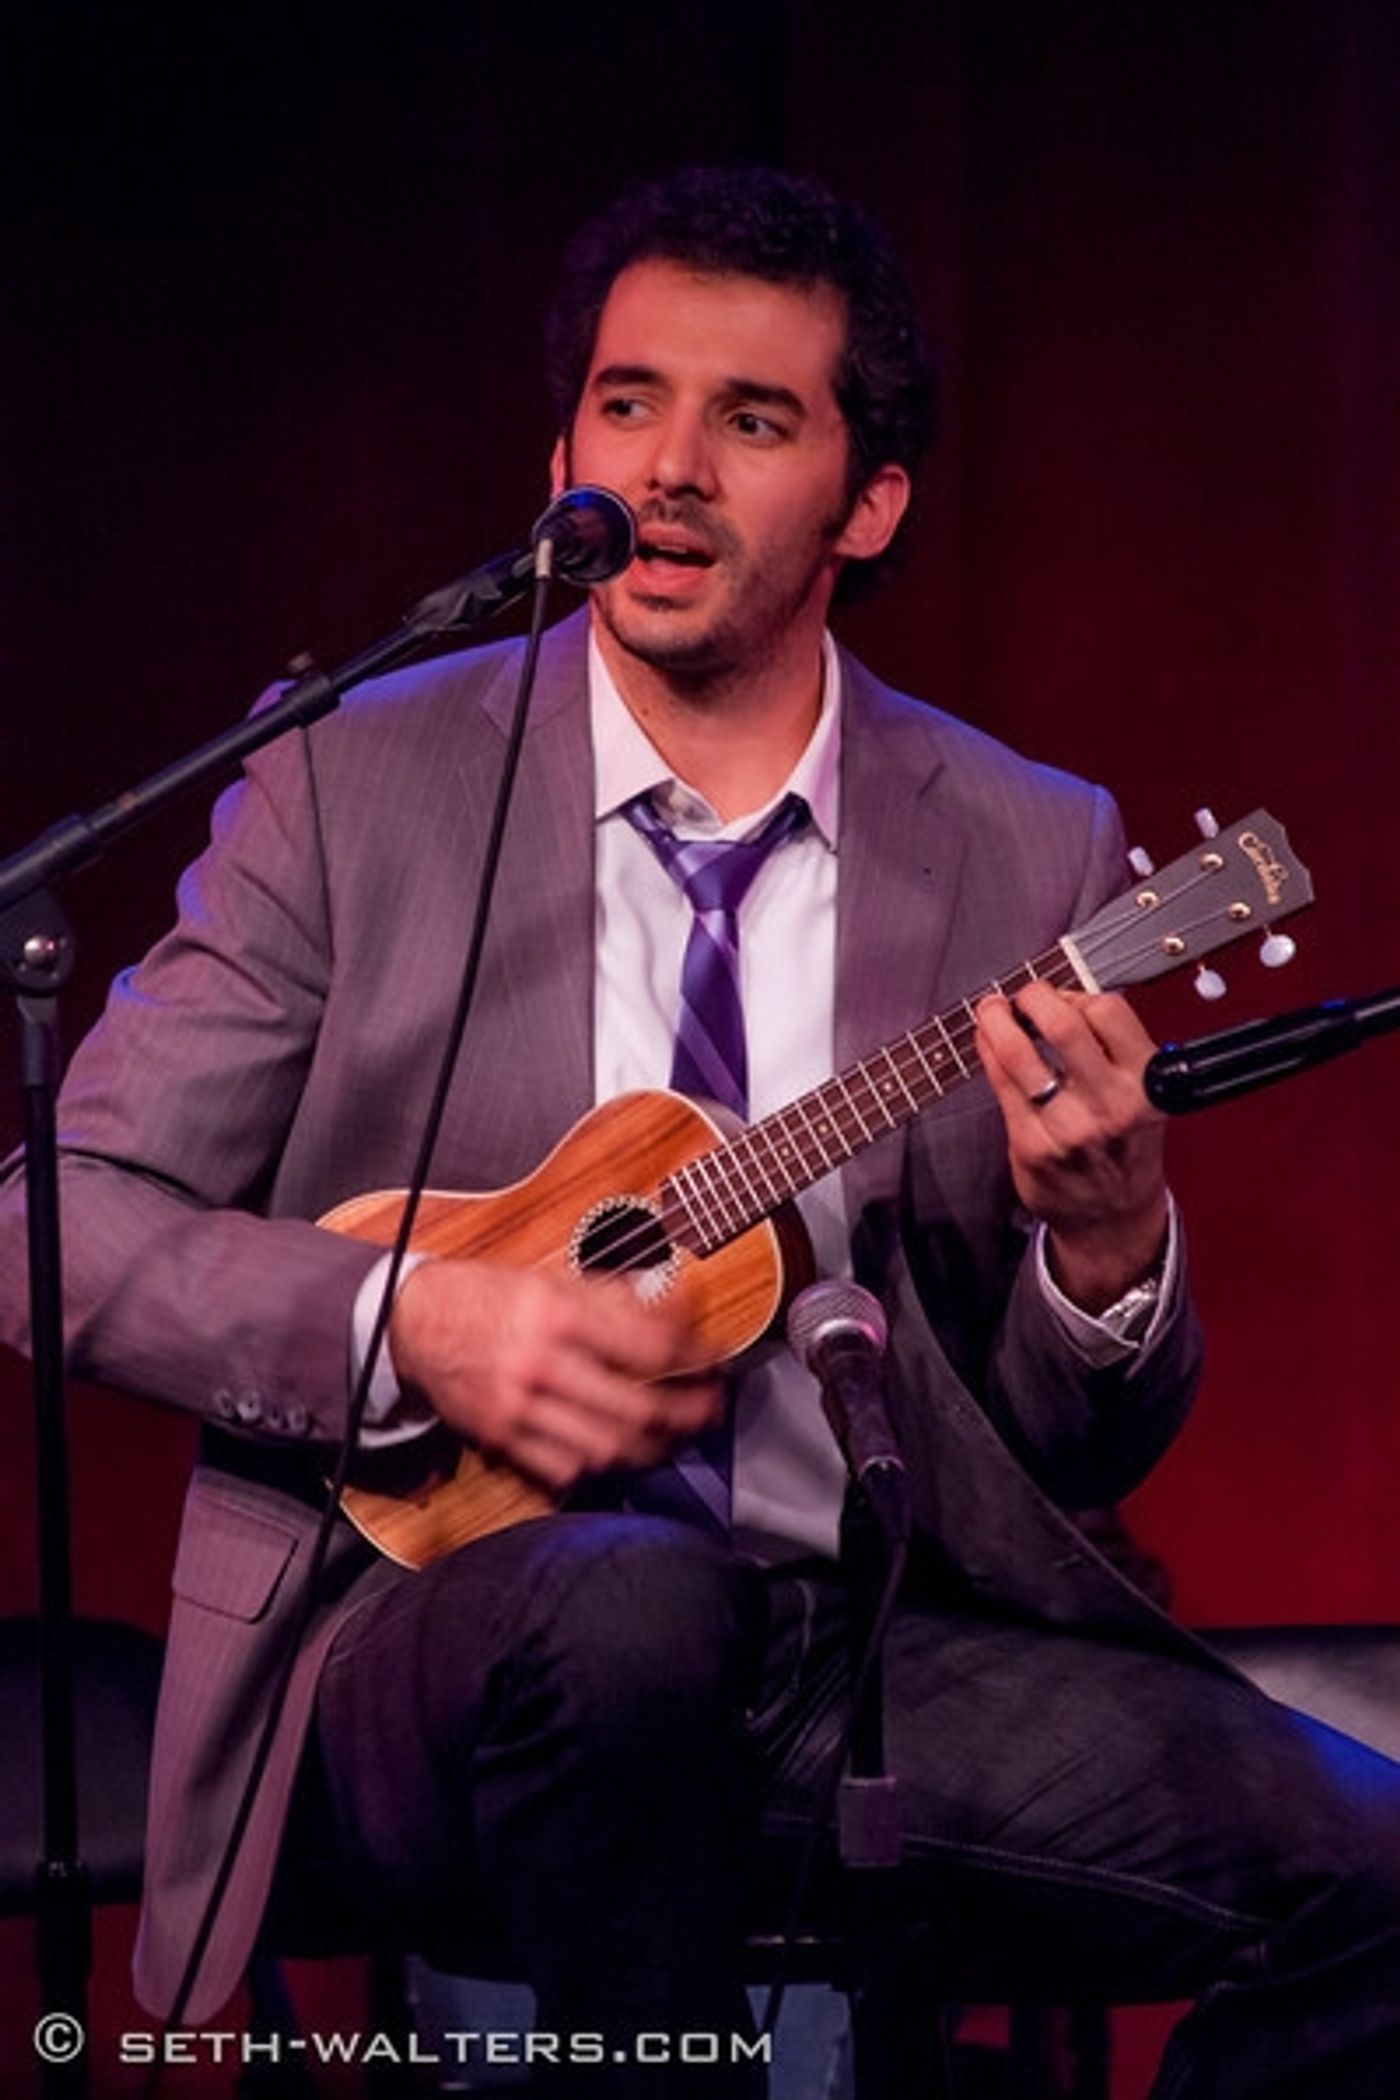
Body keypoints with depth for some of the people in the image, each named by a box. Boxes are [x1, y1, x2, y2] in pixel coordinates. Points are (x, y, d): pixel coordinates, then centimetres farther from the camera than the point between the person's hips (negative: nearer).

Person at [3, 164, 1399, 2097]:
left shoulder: (1031, 855, 9)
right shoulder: (355, 787, 3)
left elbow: (1086, 1458, 12)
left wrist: (1106, 1244, -12)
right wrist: (414, 1322, -15)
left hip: (869, 1649, 3)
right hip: (430, 1617, -2)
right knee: (628, 1598, -38)